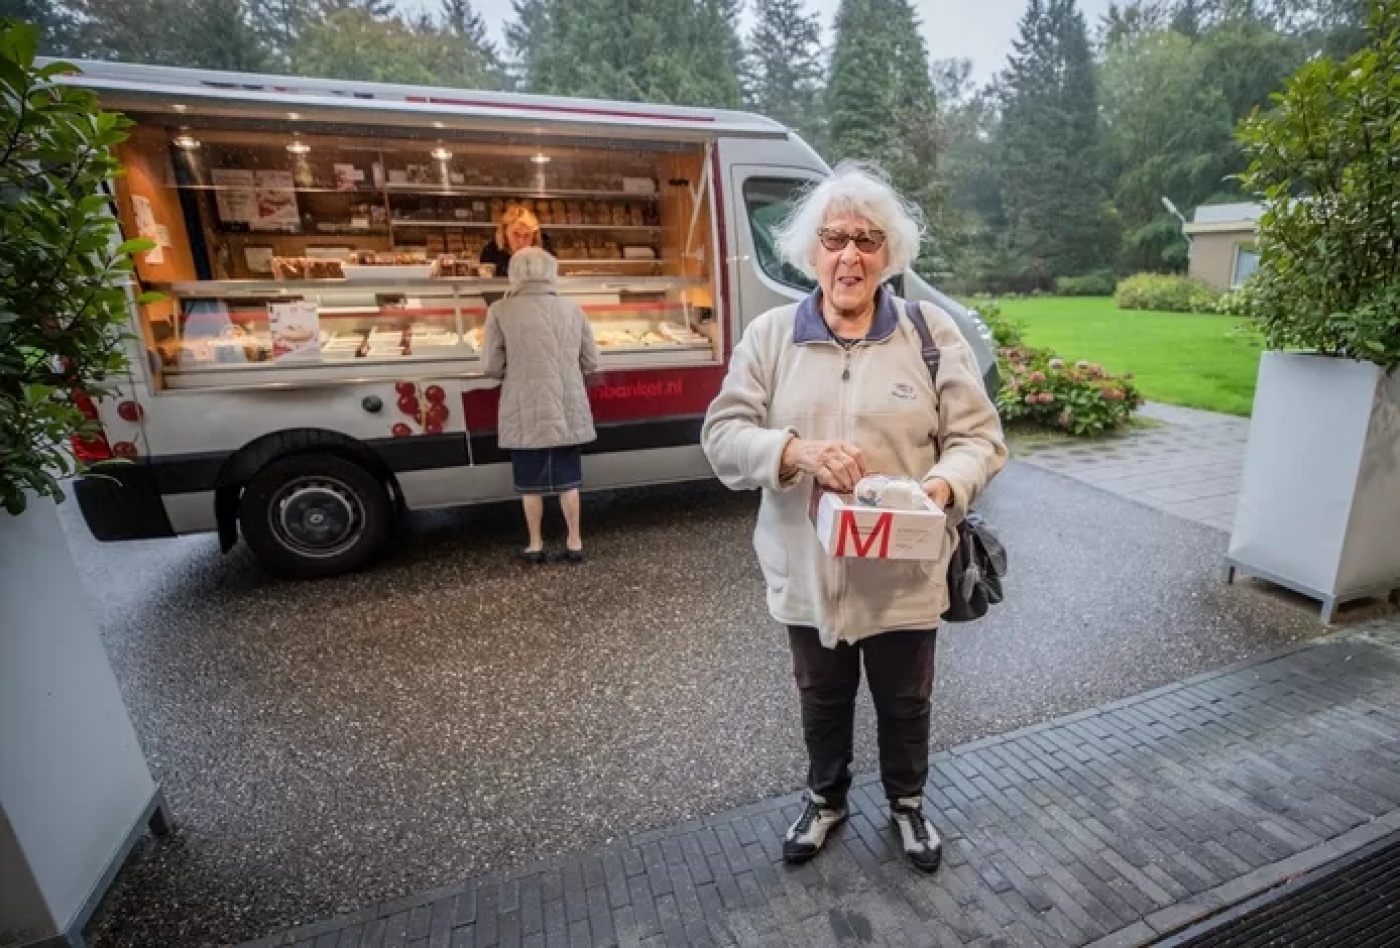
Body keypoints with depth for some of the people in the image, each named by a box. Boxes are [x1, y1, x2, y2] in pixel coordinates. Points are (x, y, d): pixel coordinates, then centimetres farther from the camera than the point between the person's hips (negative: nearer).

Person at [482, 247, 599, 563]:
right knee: (567, 479, 15)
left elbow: (492, 367, -7)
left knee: (530, 482, 12)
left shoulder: (501, 311, -5)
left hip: (526, 414, -2)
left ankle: (535, 545, 24)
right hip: (568, 411, 3)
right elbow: (591, 362, 5)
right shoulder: (572, 309, 4)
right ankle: (575, 542, 22)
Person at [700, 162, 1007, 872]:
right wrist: (795, 450, -25)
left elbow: (978, 437, -3)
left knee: (905, 701, 21)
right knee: (822, 698, 22)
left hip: (905, 570, 0)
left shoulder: (931, 332, -4)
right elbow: (723, 435, -7)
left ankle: (907, 803, 51)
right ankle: (825, 798, 50)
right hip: (808, 567, 1)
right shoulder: (769, 334, -3)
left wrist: (942, 484, -24)